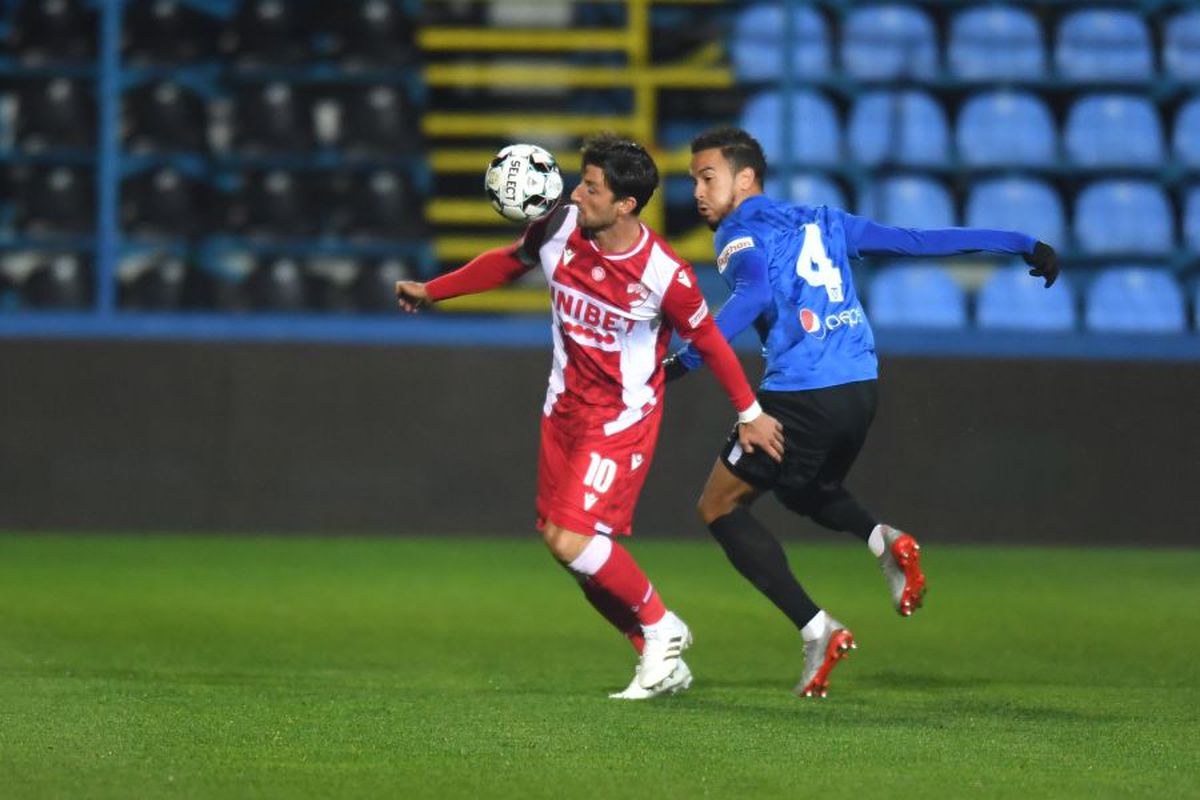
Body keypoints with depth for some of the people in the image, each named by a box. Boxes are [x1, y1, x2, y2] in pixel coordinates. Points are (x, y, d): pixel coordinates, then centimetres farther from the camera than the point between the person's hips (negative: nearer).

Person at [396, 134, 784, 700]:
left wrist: (750, 414, 3)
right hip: (565, 407, 7)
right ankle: (663, 664, 19)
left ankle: (661, 628, 6)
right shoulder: (560, 229, -10)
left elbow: (708, 341, -7)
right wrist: (431, 291, 12)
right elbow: (508, 261, 12)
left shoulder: (664, 275, -23)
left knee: (572, 540, -18)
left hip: (623, 419, -7)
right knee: (558, 538, 7)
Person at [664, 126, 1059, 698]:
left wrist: (683, 362, -24)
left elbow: (753, 295, -22)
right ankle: (883, 540, 2)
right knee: (804, 491, 34)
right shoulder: (821, 222, 18)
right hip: (860, 390, 8)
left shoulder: (740, 236, -2)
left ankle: (816, 630, -4)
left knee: (719, 507, 8)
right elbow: (918, 241, 18)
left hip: (799, 396, -8)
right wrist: (1020, 244, 22)